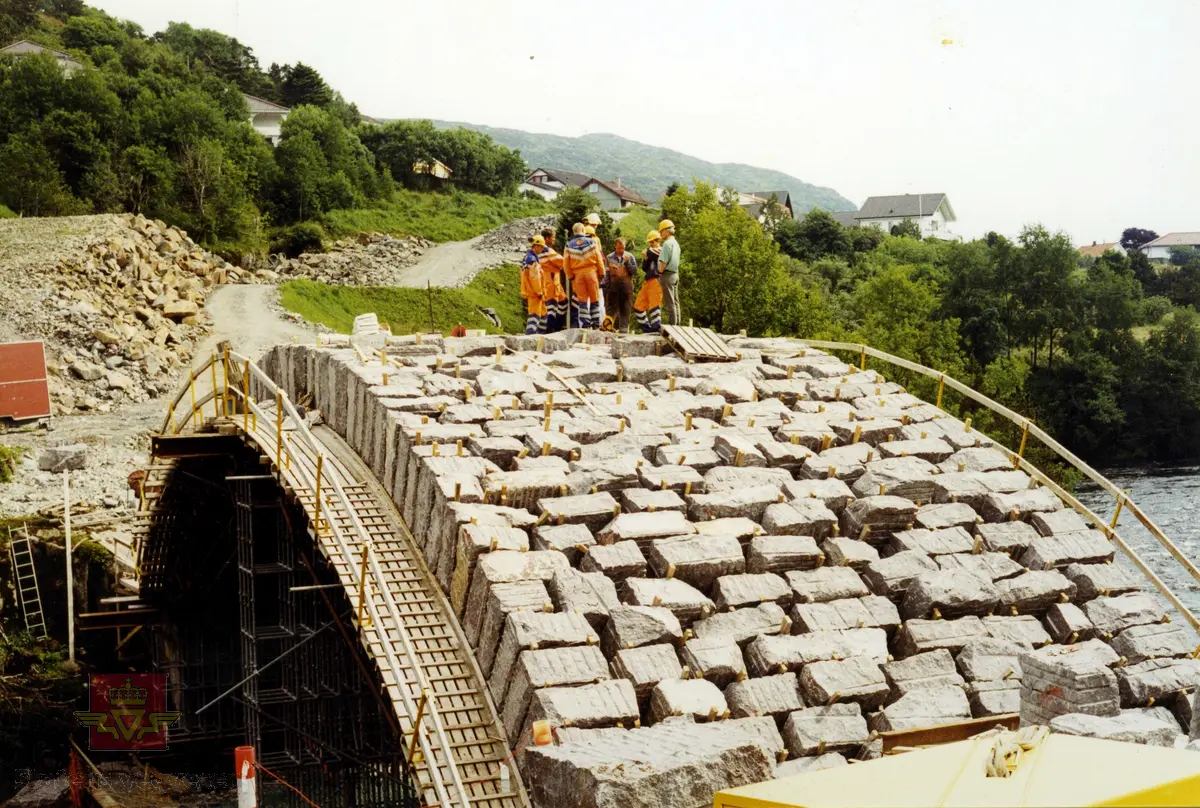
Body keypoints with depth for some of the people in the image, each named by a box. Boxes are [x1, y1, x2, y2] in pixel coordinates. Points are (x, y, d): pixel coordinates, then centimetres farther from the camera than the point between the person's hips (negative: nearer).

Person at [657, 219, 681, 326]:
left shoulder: (667, 243, -14)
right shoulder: (676, 243, 15)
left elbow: (664, 261, -18)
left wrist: (660, 270, -6)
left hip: (667, 274, -9)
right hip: (675, 274, 9)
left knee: (669, 302, -8)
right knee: (675, 302, 10)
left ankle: (671, 324, -10)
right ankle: (676, 324, 11)